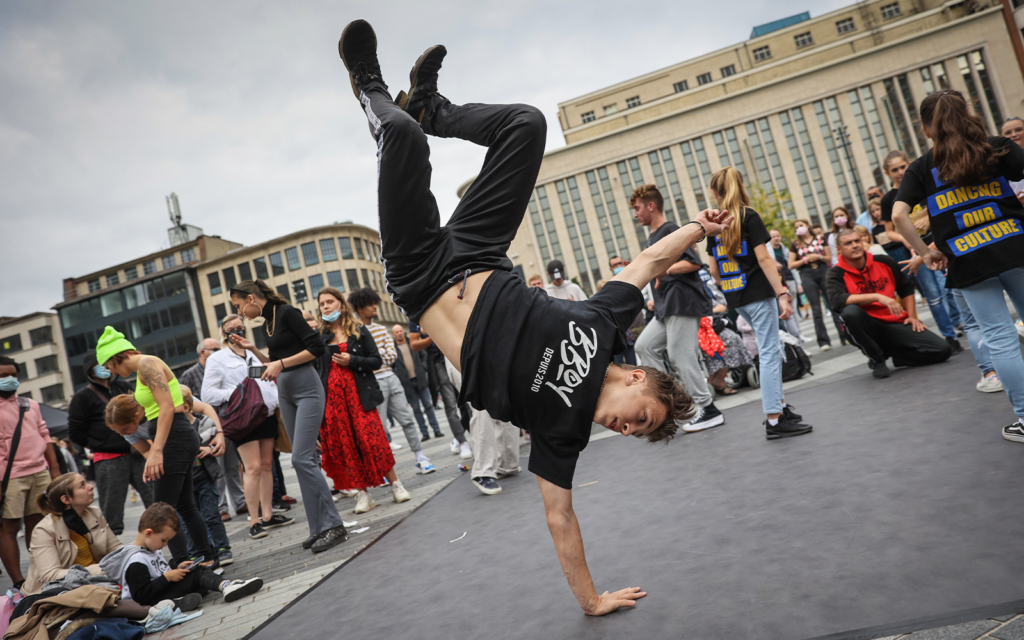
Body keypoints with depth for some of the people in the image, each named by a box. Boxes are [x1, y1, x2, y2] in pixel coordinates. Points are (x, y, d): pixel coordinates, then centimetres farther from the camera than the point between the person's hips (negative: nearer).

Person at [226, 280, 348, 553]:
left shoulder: (287, 313, -10)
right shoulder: (265, 325, 15)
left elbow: (317, 348, -15)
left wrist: (281, 363, -15)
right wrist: (252, 349, 10)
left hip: (307, 389, -9)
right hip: (285, 393, 9)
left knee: (301, 458, -14)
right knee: (306, 459, 8)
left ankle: (333, 526, -7)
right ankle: (320, 527, 13)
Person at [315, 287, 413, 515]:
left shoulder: (359, 330, 7)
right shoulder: (320, 336, 10)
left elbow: (377, 361, 3)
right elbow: (317, 368, 8)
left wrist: (352, 361, -10)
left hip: (360, 393, -2)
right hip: (332, 396, 2)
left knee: (372, 440, -8)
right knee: (345, 445, 1)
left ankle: (395, 485, 3)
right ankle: (362, 493, 9)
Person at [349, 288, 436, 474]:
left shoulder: (381, 329, 14)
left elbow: (393, 355, 6)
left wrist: (377, 355, -9)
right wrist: (383, 353, -7)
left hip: (390, 378, 6)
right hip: (374, 382, -6)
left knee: (407, 419, 6)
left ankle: (420, 459, 14)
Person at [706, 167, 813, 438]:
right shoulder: (749, 216, -8)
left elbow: (714, 269, 11)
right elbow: (763, 259, -15)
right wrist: (782, 294, -16)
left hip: (736, 297, 6)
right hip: (758, 293, -6)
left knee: (770, 348, 18)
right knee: (769, 351, -3)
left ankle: (778, 404, 23)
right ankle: (774, 420, -2)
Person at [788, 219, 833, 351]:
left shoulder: (820, 239, 9)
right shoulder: (795, 244, 8)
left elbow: (829, 258, 9)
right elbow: (791, 265, 3)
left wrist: (819, 257, -10)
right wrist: (806, 259, -8)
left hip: (823, 271, 0)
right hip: (807, 275, 0)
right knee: (816, 309, -2)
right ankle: (823, 341, 0)